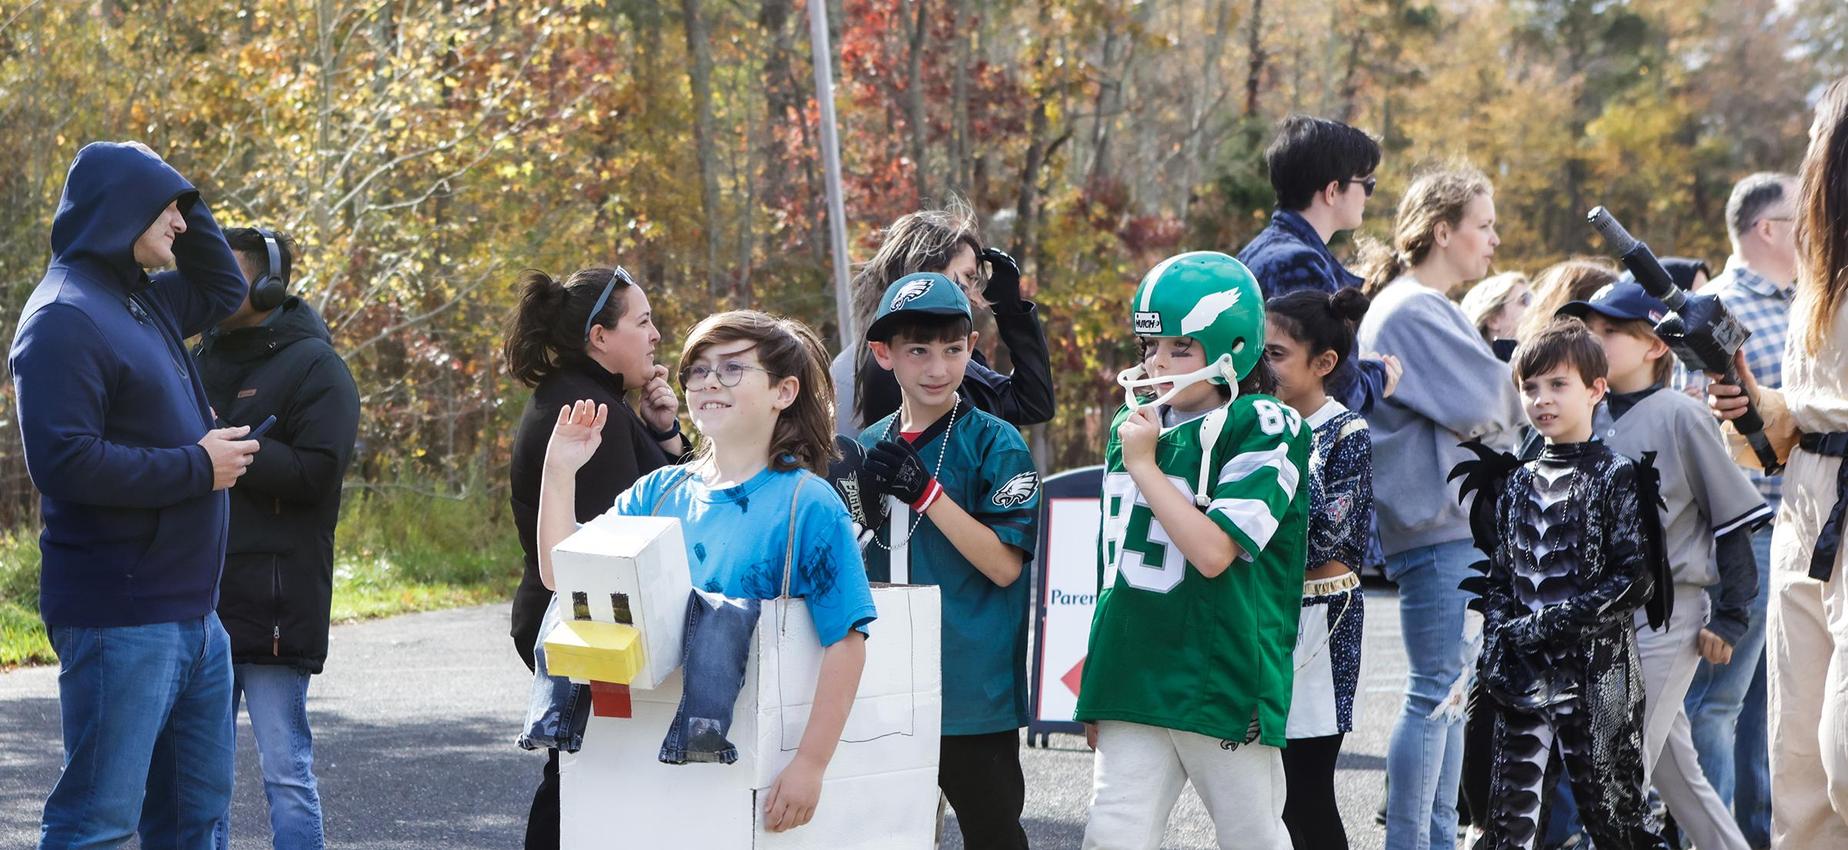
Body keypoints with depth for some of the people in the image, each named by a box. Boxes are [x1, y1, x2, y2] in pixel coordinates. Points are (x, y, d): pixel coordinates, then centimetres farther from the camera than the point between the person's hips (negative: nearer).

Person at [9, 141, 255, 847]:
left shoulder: (145, 302, 14)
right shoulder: (64, 318, -14)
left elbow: (223, 287, 35)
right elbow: (64, 463, -23)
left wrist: (182, 209, 17)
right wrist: (198, 466, -15)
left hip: (193, 615, 9)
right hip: (121, 621, -9)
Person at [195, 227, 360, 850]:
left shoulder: (314, 366, -4)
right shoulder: (203, 360, 16)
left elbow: (316, 471, -16)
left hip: (274, 605, -7)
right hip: (202, 597, 7)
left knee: (285, 769, -3)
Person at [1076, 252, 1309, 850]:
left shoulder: (1264, 431, -8)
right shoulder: (1137, 424, 13)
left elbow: (1213, 551, -18)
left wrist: (1144, 465, -12)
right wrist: (1100, 687, 19)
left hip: (1223, 686, -5)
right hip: (1134, 683, 5)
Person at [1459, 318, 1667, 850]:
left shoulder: (1616, 477, -3)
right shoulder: (1514, 483, 13)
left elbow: (1634, 579, -10)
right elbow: (1496, 579, 14)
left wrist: (1551, 623, -14)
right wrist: (1497, 651, -1)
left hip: (1596, 671, -4)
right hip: (1524, 678, 4)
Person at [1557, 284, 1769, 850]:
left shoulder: (1679, 416, -8)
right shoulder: (1590, 420, 10)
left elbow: (1733, 519, -7)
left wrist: (1730, 616, -10)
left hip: (1668, 611, -7)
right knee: (1674, 770, 11)